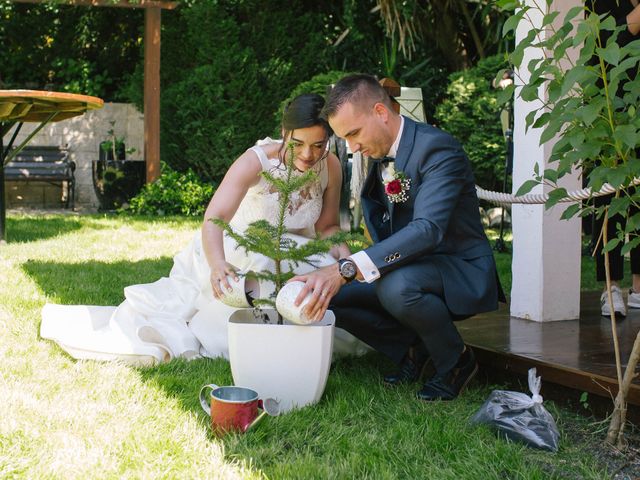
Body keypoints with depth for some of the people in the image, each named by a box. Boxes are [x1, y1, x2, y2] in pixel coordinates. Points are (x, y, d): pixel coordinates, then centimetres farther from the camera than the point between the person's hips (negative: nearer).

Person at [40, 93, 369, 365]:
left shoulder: (331, 167, -12)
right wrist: (217, 264, -57)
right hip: (230, 261, -5)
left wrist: (341, 249, -26)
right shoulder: (256, 161, -27)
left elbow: (326, 226, -2)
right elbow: (214, 219, -37)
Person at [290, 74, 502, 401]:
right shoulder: (378, 154, 5)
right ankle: (412, 349, 10)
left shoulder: (437, 148, -22)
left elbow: (427, 228, -37)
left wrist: (346, 268, -45)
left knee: (397, 286, -38)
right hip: (405, 268, 8)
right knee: (329, 294, -6)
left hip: (463, 275, -8)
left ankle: (456, 361, -9)